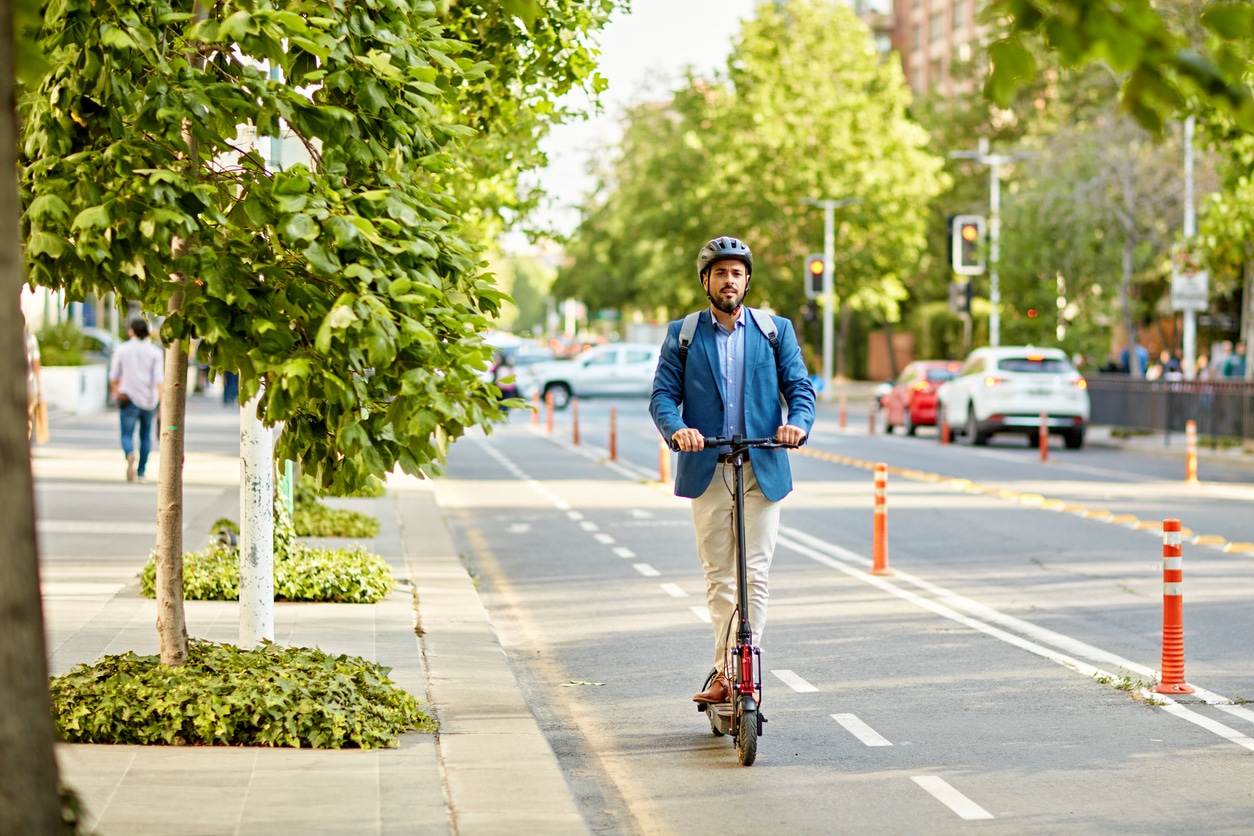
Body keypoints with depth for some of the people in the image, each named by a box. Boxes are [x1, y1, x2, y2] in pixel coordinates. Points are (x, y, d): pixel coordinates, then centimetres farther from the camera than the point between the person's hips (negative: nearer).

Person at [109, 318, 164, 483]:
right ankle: (141, 473, 20)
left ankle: (130, 455, -34)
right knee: (146, 436, 18)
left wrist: (116, 393, 25)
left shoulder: (122, 350, 0)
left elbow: (114, 377, 5)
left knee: (127, 436, 0)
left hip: (129, 400, -1)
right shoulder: (155, 352, -1)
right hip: (149, 401, 1)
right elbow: (159, 380, -11)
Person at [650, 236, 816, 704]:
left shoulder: (776, 331, 10)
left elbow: (800, 388, 4)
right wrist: (677, 429, -20)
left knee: (754, 574, -7)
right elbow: (662, 395, 1)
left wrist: (797, 423, -18)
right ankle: (726, 670, 14)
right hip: (706, 471, 1)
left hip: (762, 471, -1)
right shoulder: (682, 334, 8)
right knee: (718, 576, 5)